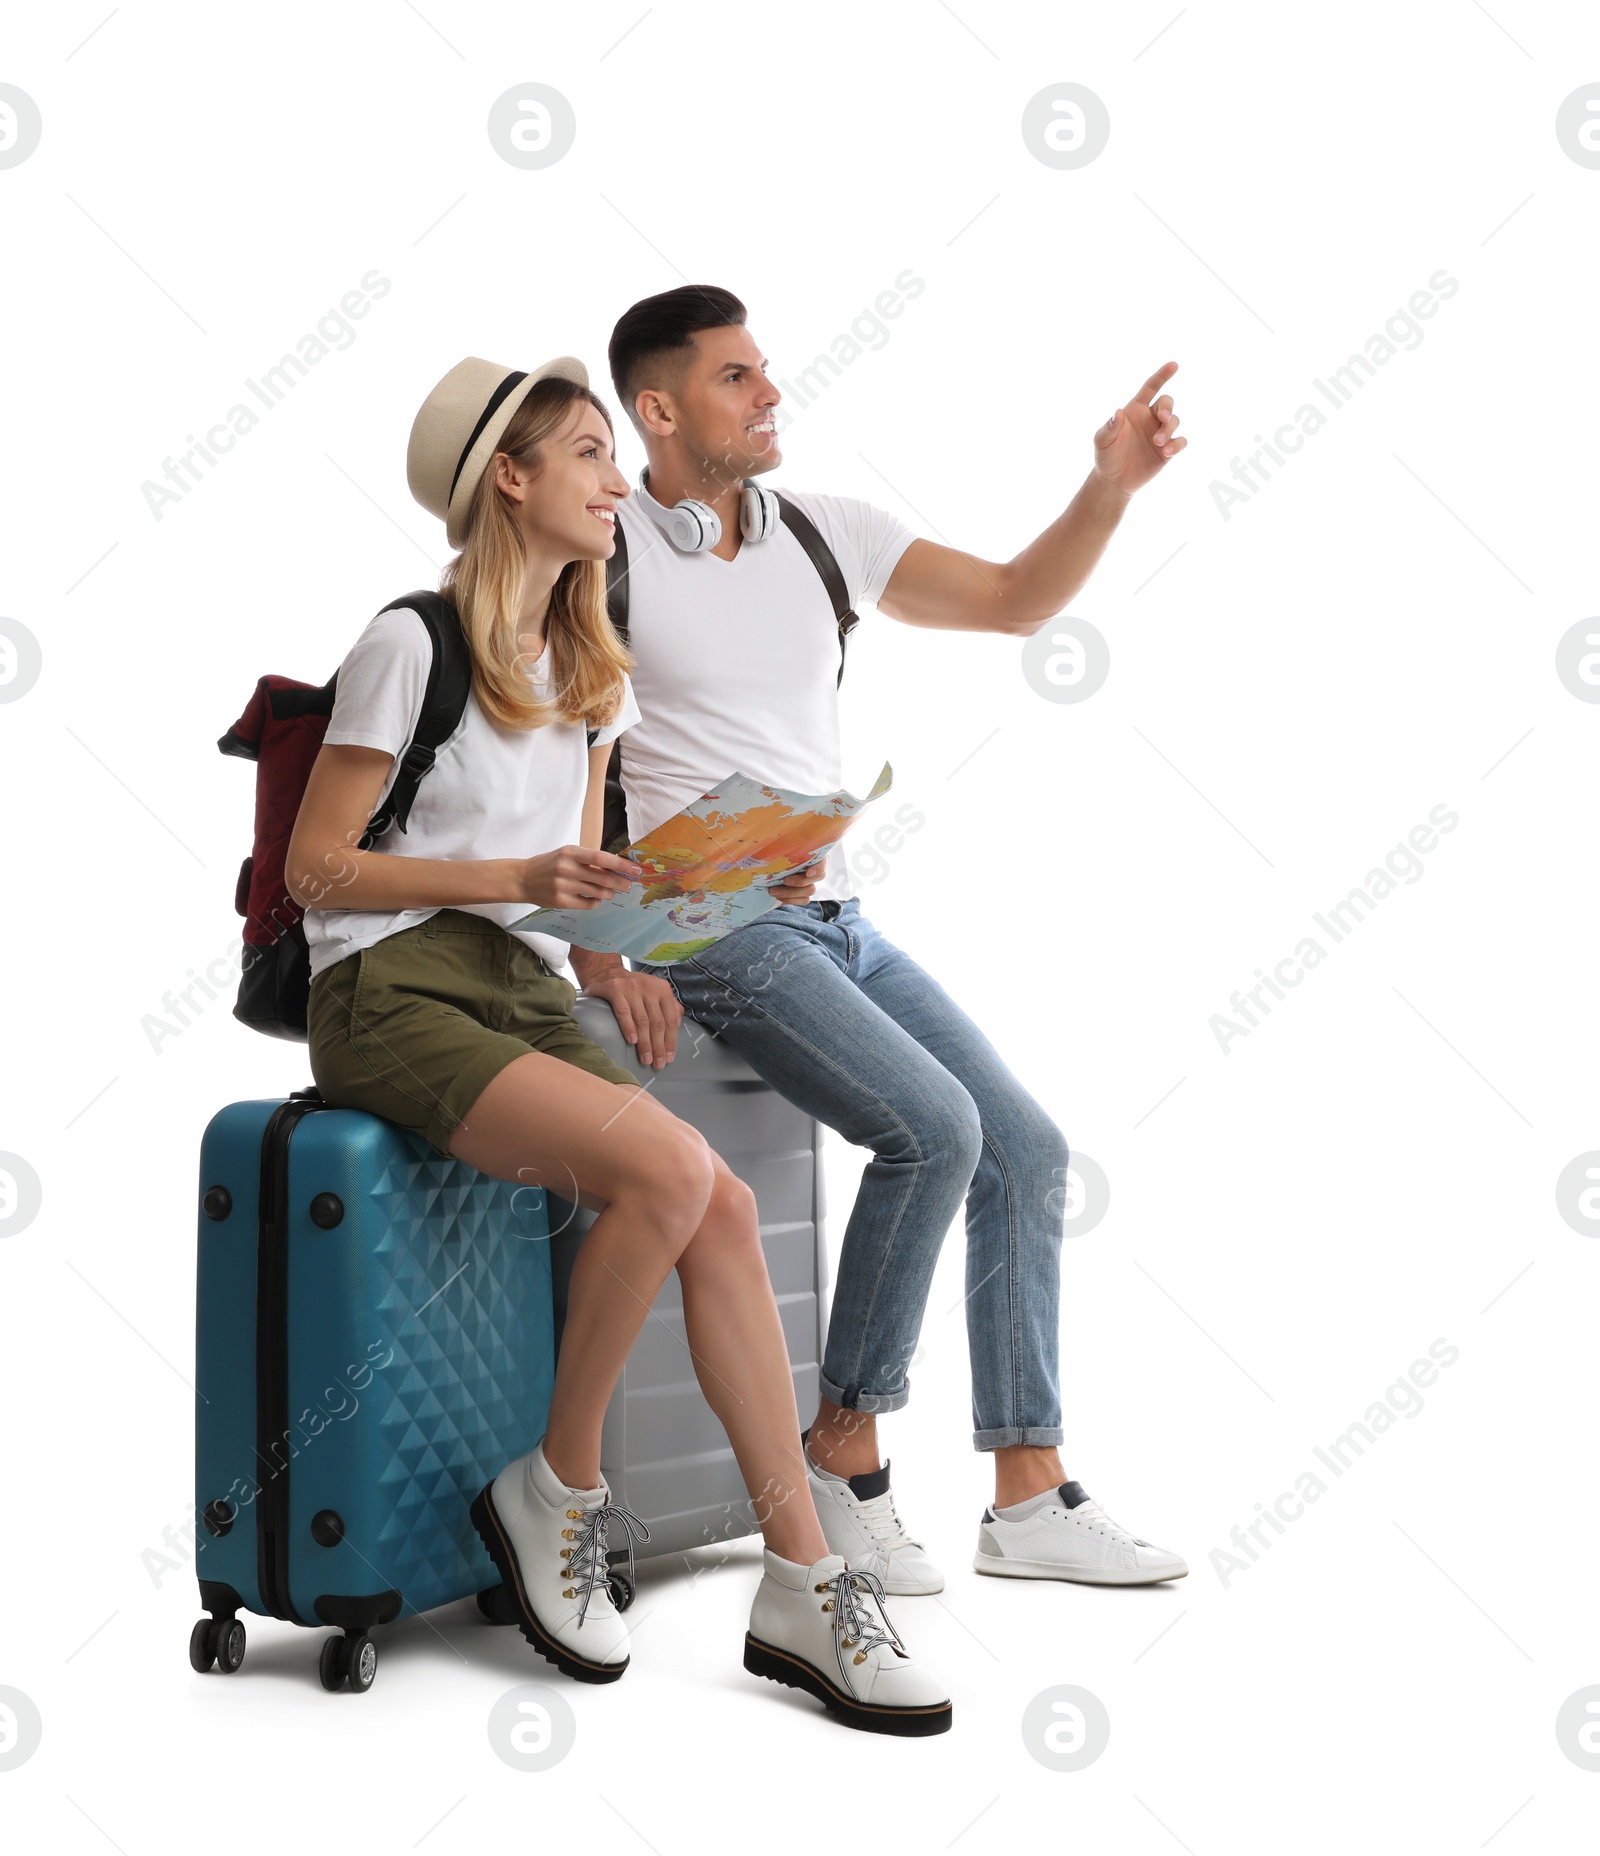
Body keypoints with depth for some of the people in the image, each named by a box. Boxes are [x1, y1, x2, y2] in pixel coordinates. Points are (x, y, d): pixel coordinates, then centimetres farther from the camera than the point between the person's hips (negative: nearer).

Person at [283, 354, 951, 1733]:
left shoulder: (591, 673, 18)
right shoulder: (411, 645, -5)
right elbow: (316, 867, -6)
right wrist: (523, 878, -15)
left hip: (527, 997, 6)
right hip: (391, 995, -6)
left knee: (723, 1208, -20)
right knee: (673, 1167, -29)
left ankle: (804, 1589, -18)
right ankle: (557, 1491, -9)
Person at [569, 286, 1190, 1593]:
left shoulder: (824, 532, 10)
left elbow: (1016, 602, 12)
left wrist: (1112, 484, -4)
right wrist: (603, 956, -16)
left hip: (838, 923, 7)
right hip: (709, 933, -7)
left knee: (1027, 1148, -2)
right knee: (933, 1128, -23)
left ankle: (1030, 1499, 6)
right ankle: (845, 1458, -6)